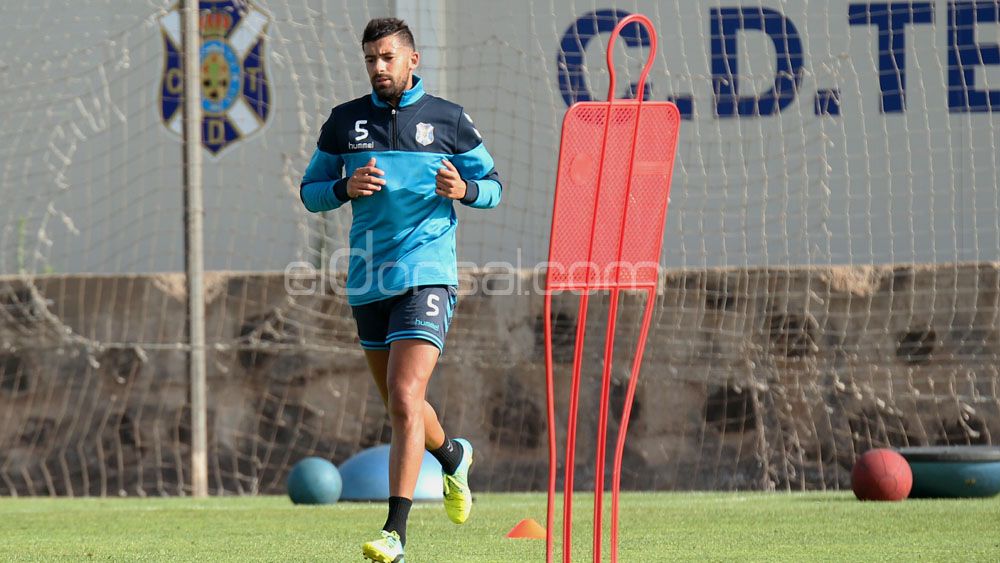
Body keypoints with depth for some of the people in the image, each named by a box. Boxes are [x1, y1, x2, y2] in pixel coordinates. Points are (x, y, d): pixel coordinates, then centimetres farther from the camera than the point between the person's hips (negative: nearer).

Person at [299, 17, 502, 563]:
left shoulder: (448, 119, 3)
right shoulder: (345, 121, 8)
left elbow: (492, 184, 11)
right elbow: (310, 191, 13)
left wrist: (463, 188, -12)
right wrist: (347, 187, -8)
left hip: (426, 274, -4)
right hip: (368, 281, 4)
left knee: (404, 399, -18)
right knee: (398, 404, 16)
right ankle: (452, 456, 50)